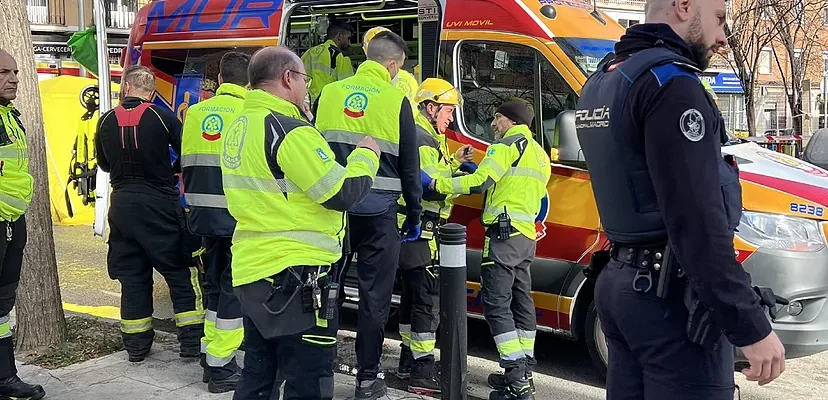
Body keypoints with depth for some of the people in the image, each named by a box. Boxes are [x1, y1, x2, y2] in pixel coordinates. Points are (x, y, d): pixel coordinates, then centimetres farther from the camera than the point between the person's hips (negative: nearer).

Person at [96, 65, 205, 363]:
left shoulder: (107, 121, 3)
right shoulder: (161, 116, -8)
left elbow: (104, 164, 15)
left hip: (122, 203, 4)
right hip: (159, 203, -3)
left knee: (132, 274, 11)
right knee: (180, 271, 5)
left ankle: (136, 345, 15)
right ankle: (192, 340, 4)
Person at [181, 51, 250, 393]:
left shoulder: (195, 113, 6)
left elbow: (186, 164, 12)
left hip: (204, 213, 6)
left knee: (216, 285, 18)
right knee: (235, 289, 3)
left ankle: (210, 357, 25)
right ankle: (221, 368, 6)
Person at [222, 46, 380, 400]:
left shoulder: (239, 130, 11)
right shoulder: (290, 131, -17)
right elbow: (342, 194, -17)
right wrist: (366, 156, 1)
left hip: (252, 271, 9)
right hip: (294, 277, -9)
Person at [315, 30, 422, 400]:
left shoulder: (330, 93, 7)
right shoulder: (396, 100, -2)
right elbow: (409, 166, 1)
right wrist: (414, 215, 10)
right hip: (377, 211, -3)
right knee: (374, 296, 6)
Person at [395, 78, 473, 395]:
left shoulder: (423, 136, 19)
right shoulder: (423, 140, -16)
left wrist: (454, 162, 12)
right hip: (419, 230, -11)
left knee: (413, 294, 17)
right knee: (428, 299, -8)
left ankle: (409, 360, 27)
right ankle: (422, 372, -5)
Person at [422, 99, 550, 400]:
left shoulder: (508, 145, -7)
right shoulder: (540, 155, 22)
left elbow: (479, 183, -16)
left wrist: (435, 184, -9)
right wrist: (480, 170, 18)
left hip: (504, 233, -10)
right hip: (526, 236, 10)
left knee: (496, 304, -10)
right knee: (521, 302, 14)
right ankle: (523, 374, 19)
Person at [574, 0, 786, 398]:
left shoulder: (601, 82, 15)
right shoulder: (670, 81, -15)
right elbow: (698, 221, -22)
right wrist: (752, 326, -20)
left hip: (620, 281, 10)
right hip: (671, 294, -9)